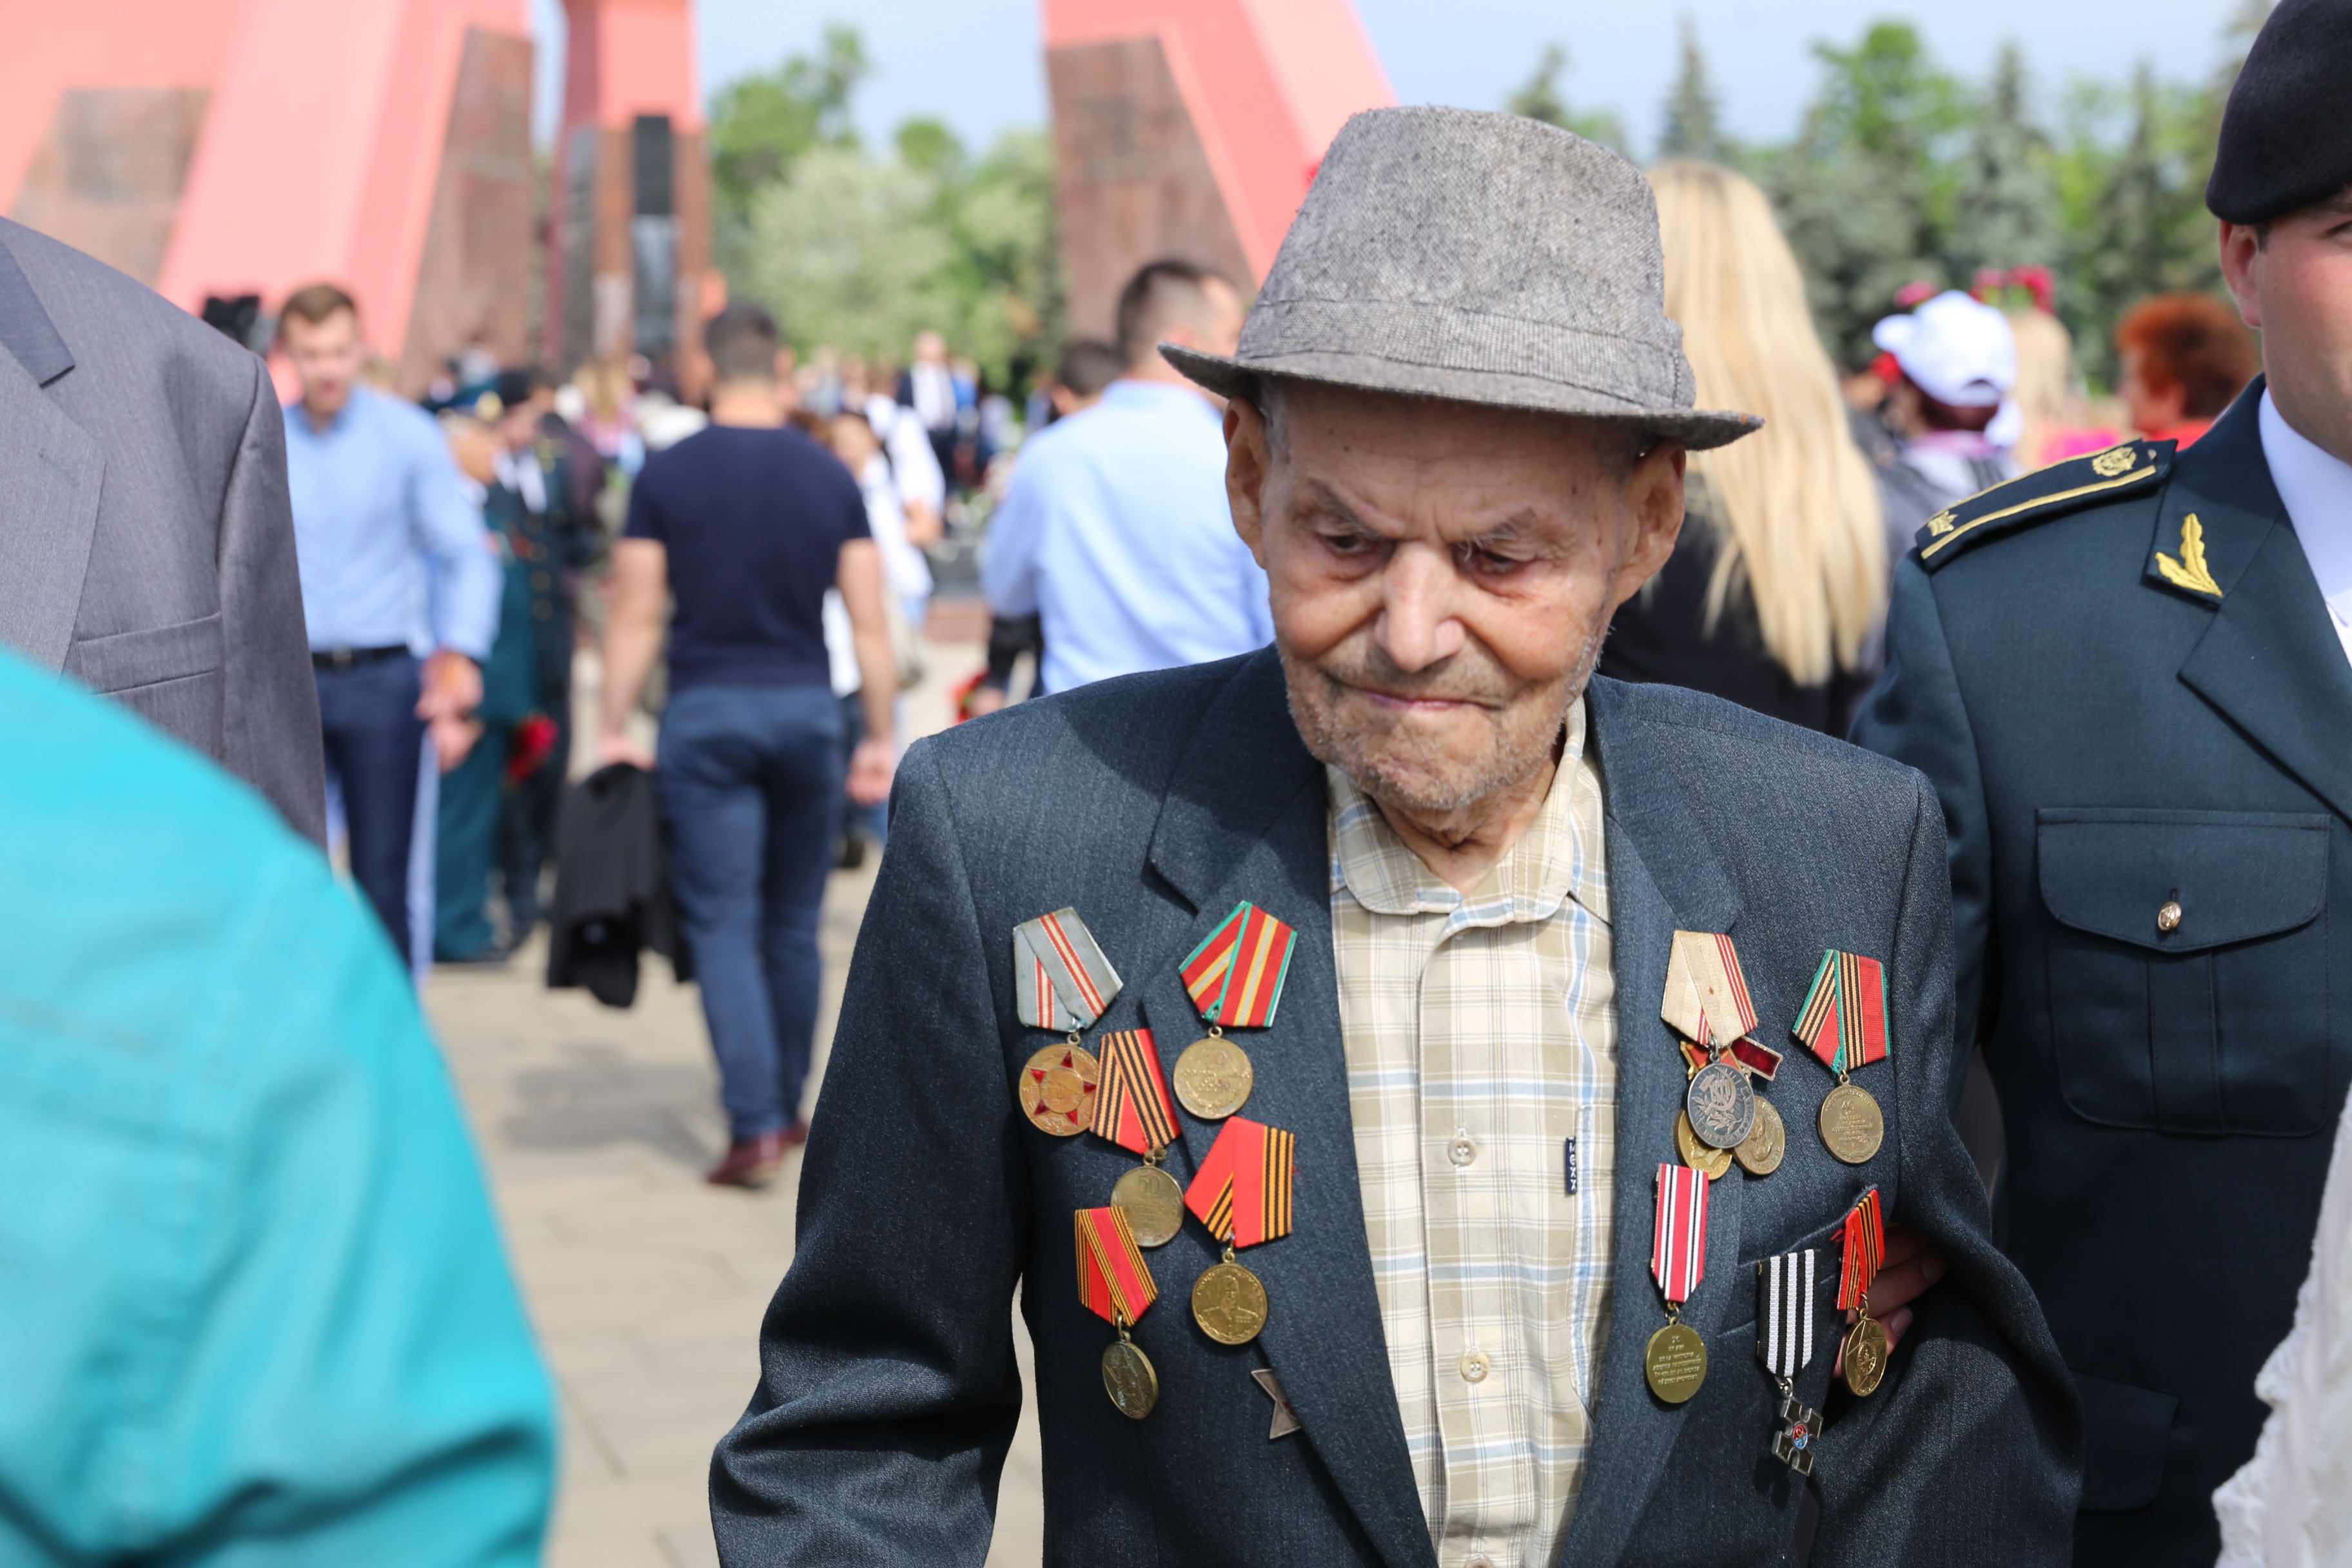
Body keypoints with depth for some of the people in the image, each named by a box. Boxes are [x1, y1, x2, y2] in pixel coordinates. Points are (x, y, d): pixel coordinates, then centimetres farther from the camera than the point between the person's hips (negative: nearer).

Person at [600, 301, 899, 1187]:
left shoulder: (667, 475, -4)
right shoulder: (829, 476, 2)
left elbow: (634, 619, -4)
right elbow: (869, 624, 1)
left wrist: (615, 731, 3)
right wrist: (882, 738, 8)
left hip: (705, 712, -2)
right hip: (805, 709, 2)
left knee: (723, 924, -1)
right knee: (794, 925, 14)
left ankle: (755, 1124, -10)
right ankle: (789, 1106, 25)